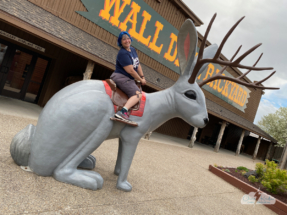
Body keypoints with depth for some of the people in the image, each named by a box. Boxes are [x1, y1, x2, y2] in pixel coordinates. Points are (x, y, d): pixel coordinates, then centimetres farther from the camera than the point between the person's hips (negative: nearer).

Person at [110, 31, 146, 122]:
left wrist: (142, 77, 8)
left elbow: (138, 64, 16)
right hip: (121, 77, -10)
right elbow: (130, 71, -19)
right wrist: (141, 80, -9)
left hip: (128, 79, 10)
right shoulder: (123, 53, -16)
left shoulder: (132, 50, 13)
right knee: (138, 94, -23)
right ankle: (123, 111, -38)